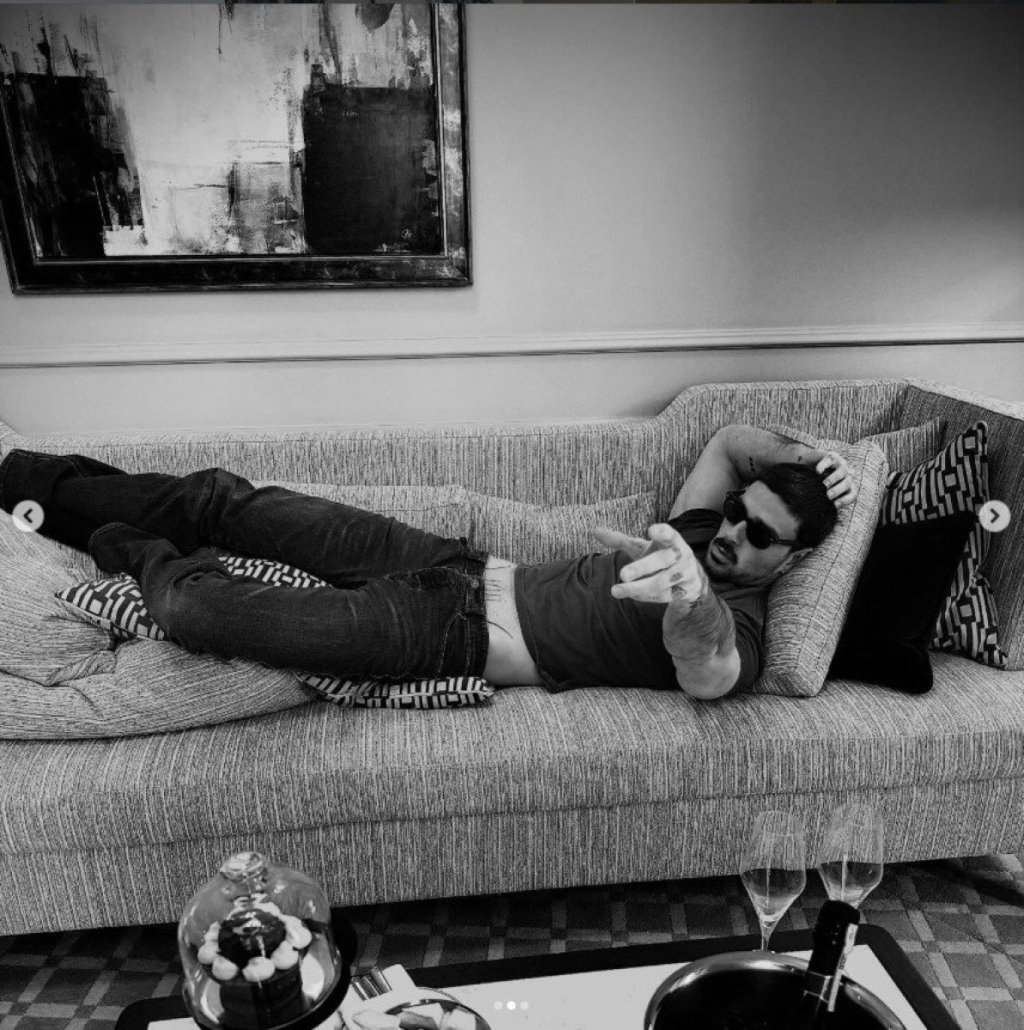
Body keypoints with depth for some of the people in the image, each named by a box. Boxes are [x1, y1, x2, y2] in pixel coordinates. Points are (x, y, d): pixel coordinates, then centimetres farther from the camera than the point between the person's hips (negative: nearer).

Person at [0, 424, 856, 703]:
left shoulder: (737, 634, -12)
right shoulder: (702, 537, 9)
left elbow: (707, 670, -37)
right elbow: (730, 439, 24)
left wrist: (691, 597, -58)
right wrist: (804, 455, 7)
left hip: (448, 636, -7)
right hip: (460, 564, 7)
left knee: (195, 605, -19)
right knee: (223, 499, 5)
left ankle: (138, 555, 19)